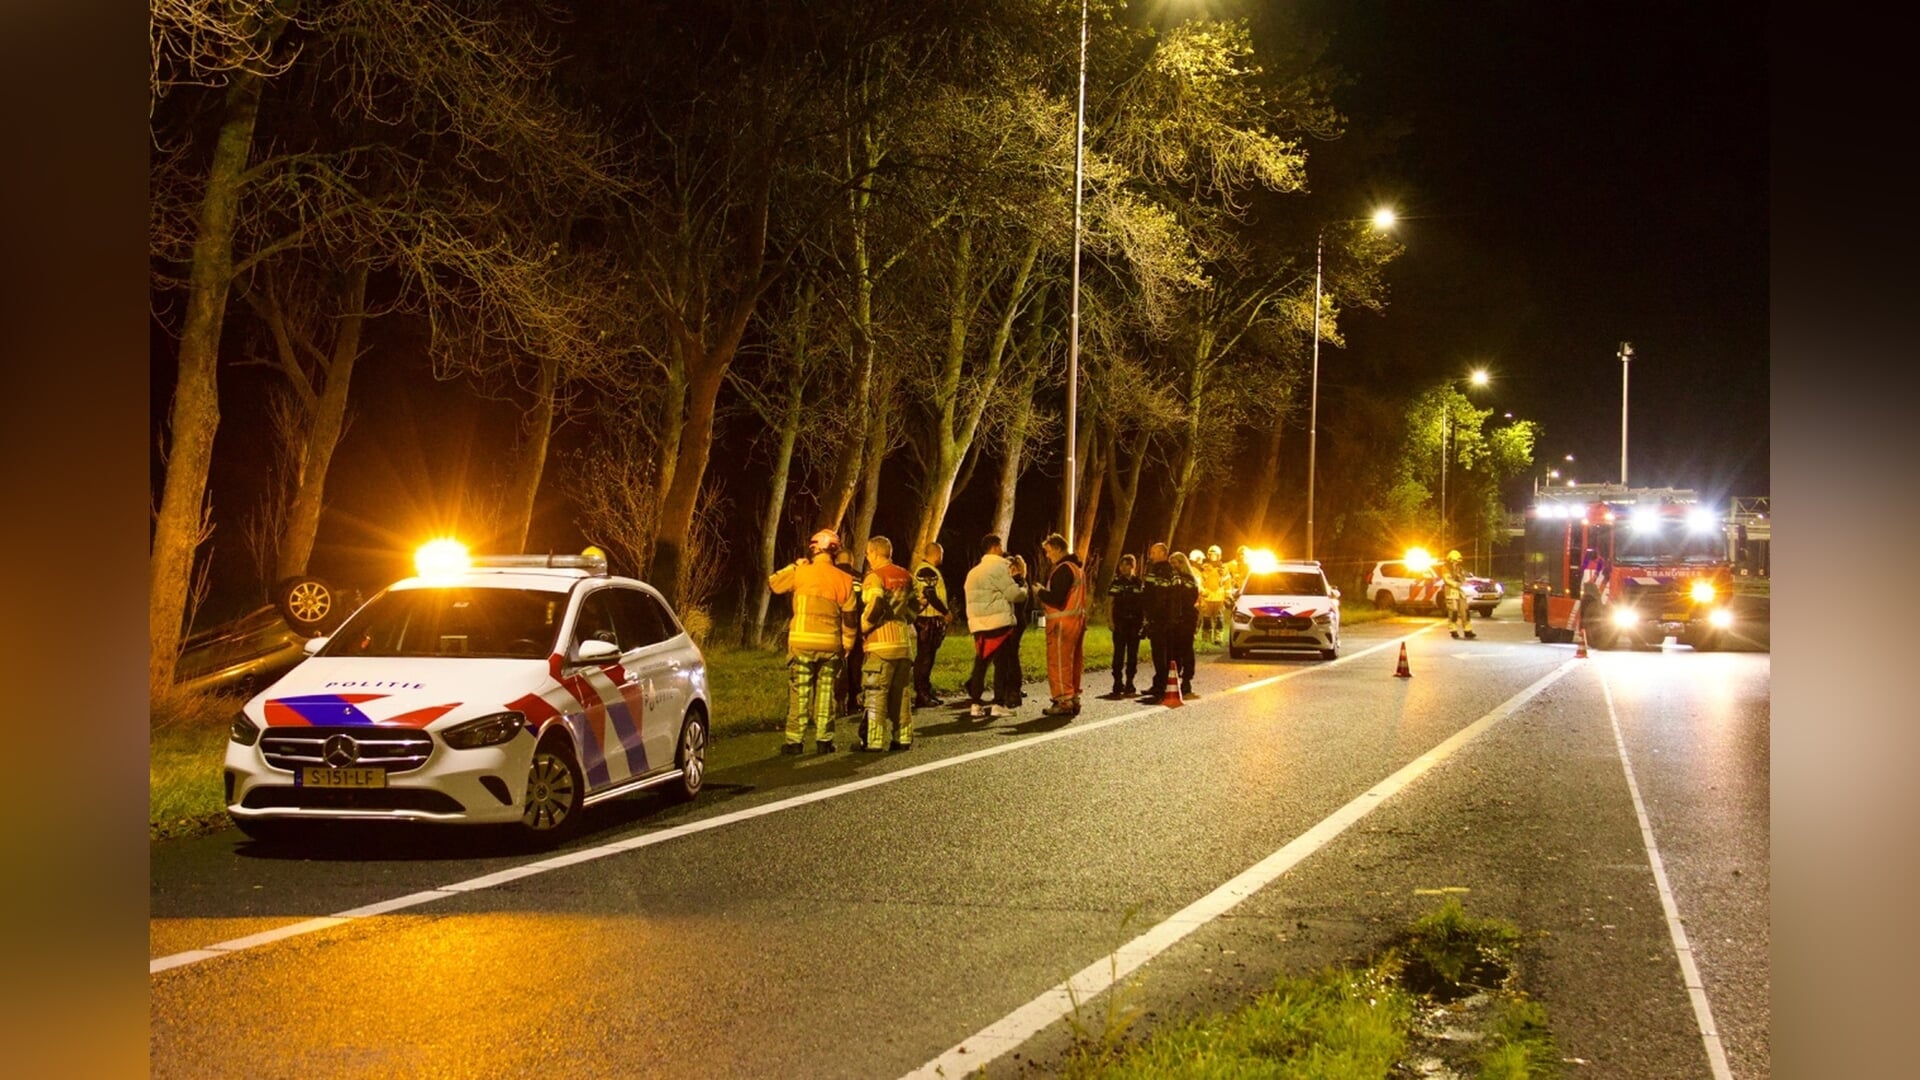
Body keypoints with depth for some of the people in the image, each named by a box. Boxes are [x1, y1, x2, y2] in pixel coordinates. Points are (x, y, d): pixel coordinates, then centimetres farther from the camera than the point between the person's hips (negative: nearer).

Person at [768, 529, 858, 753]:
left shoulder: (801, 573, -6)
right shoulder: (843, 579, 4)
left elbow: (773, 583, 10)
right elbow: (848, 618, 7)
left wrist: (794, 566, 18)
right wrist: (846, 646, 17)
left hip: (802, 642, -2)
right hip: (831, 645, 2)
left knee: (799, 692, 4)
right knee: (826, 692, 9)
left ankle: (795, 740, 4)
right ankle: (824, 740, 9)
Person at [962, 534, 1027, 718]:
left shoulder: (974, 572, 18)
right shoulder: (999, 567, -8)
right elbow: (1013, 593, -11)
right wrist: (1024, 590, 8)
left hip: (979, 623, 7)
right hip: (998, 623, -7)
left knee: (980, 662, 9)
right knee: (1001, 663, -2)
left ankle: (975, 704, 6)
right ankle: (998, 704, -3)